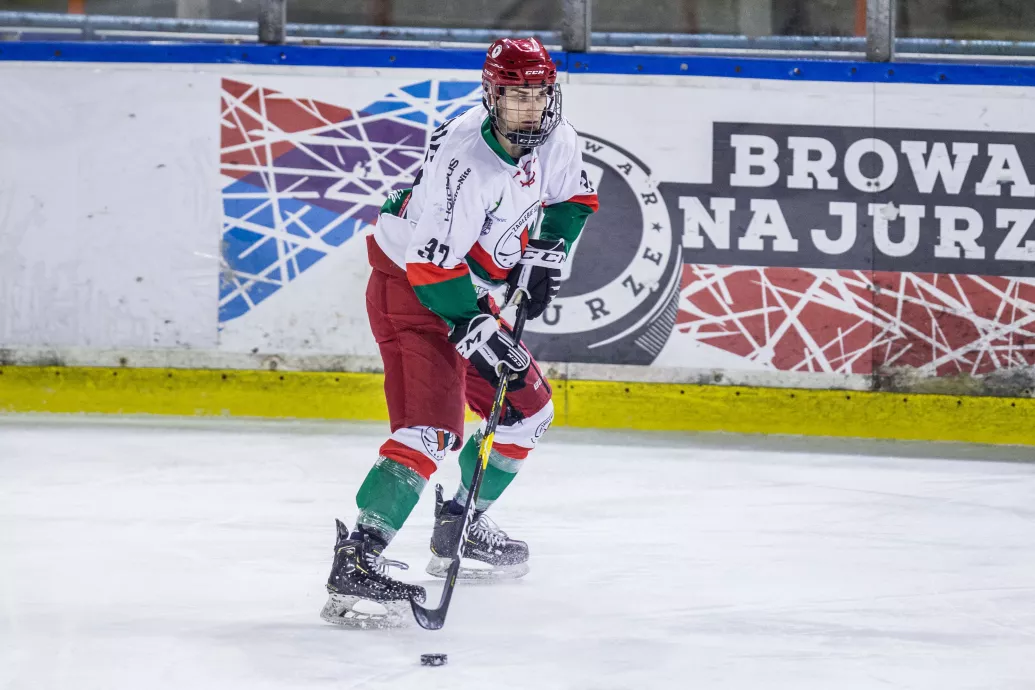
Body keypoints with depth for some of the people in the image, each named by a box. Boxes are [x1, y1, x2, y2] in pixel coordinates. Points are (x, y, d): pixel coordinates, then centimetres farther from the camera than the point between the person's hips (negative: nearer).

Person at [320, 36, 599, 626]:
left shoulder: (554, 137, -5)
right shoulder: (464, 157, -30)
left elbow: (574, 197, 17)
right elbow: (431, 261, -30)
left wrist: (544, 253, 1)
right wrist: (478, 333, -31)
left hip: (467, 287, 9)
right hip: (408, 288, -9)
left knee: (527, 409, 19)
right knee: (430, 427, -24)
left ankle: (460, 525, 36)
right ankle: (357, 561, -32)